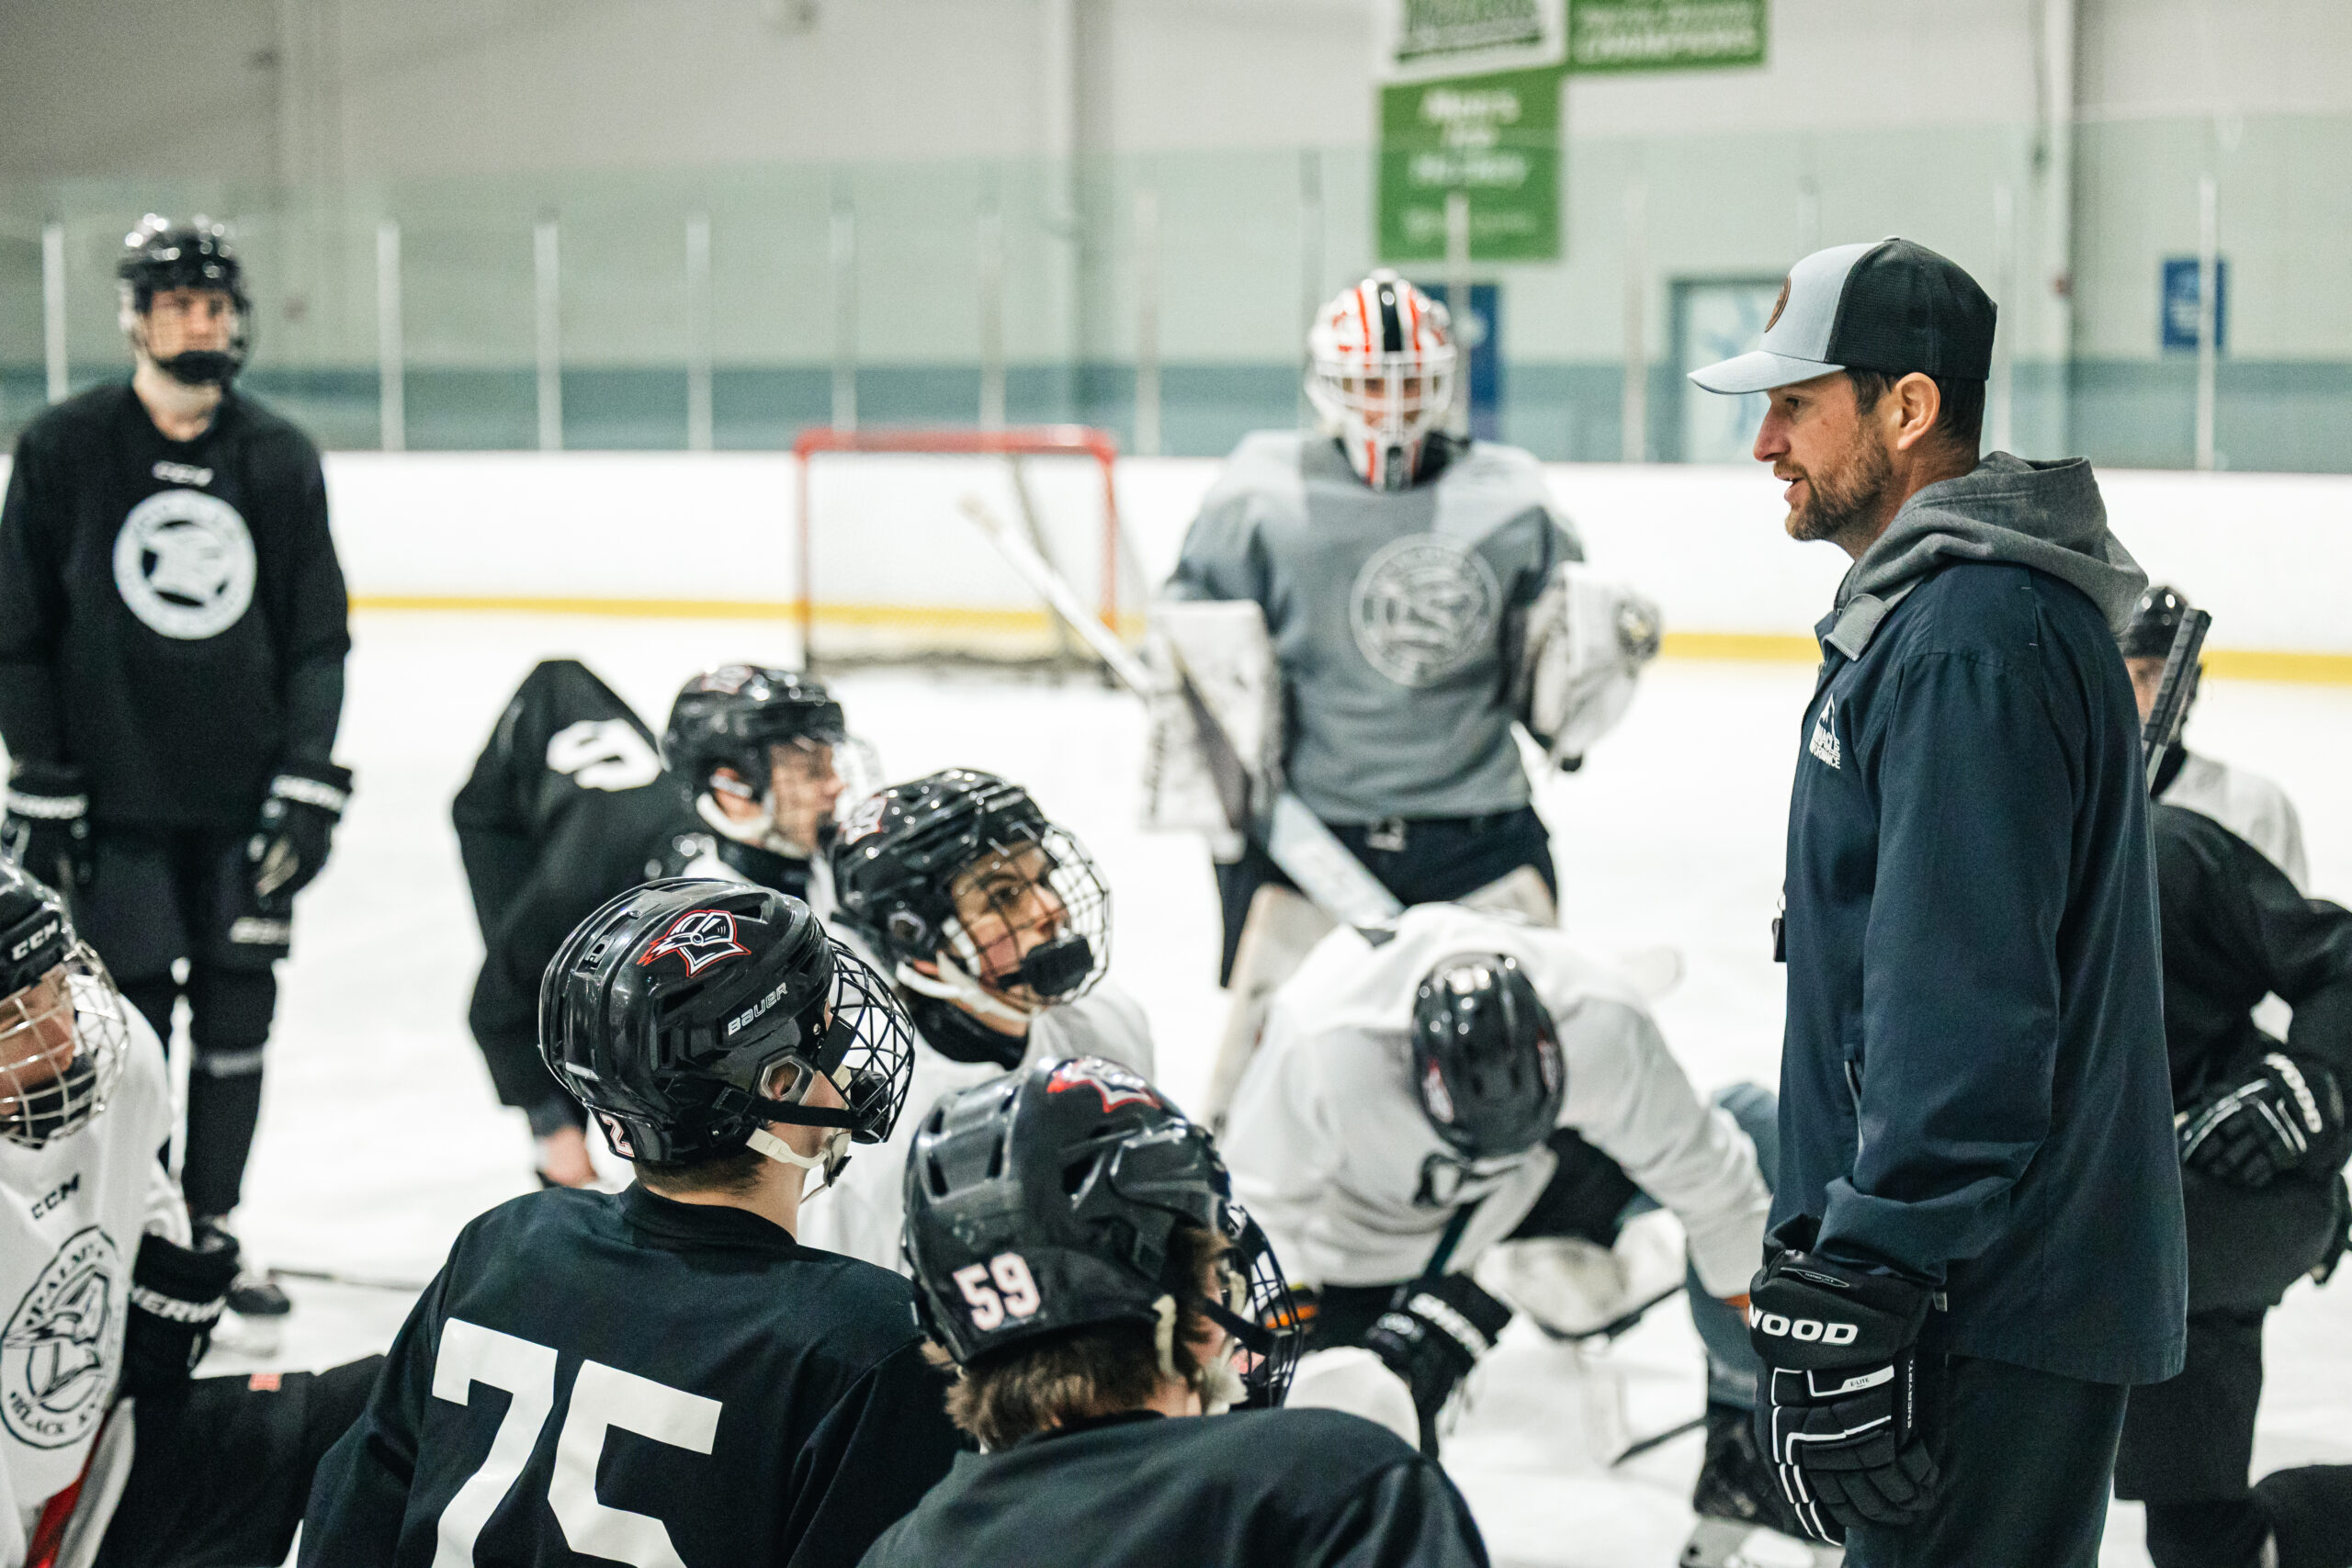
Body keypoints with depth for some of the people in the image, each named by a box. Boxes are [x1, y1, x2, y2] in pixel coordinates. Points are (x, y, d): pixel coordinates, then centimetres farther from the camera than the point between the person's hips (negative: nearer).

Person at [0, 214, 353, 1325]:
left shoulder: (279, 458, 5)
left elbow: (318, 638, 7)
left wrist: (307, 784, -1)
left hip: (245, 799, 3)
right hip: (115, 798, -3)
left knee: (238, 1016, 7)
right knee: (131, 1021, -2)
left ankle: (212, 1229, 21)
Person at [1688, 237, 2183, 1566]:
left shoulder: (1974, 637, -19)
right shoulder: (1931, 606, 16)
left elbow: (1964, 1007, -26)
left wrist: (1855, 1293, -25)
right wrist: (1833, 1247, 26)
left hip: (1991, 1316, -11)